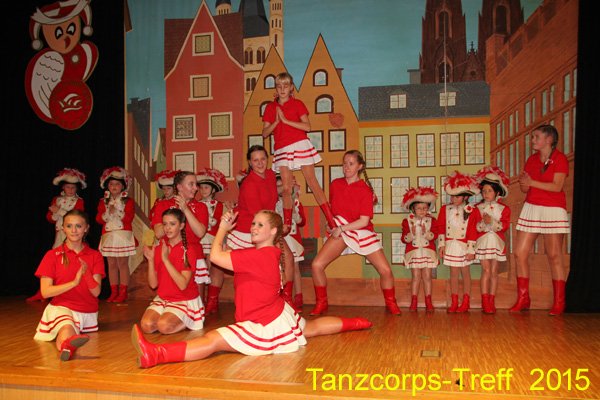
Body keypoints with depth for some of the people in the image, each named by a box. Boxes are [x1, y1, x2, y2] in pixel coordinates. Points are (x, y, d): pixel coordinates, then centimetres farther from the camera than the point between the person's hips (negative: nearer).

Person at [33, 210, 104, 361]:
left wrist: (87, 274, -24)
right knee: (67, 330, -38)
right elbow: (45, 292, -7)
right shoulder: (52, 255, 2)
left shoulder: (95, 256, 6)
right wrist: (74, 282, -19)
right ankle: (66, 346, -68)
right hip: (61, 307, -6)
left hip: (88, 312, 6)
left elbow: (96, 292, -3)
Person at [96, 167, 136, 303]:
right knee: (111, 264, 6)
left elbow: (129, 217, -10)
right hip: (108, 235, 4)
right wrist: (108, 213, -15)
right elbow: (99, 219, 2)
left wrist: (116, 211, -18)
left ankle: (123, 292, 2)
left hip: (123, 235, -3)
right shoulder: (103, 202, 11)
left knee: (122, 263, -3)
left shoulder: (128, 201, 2)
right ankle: (114, 292, 13)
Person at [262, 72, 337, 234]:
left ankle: (331, 221, -3)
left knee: (312, 182, -5)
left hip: (300, 145, -2)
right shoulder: (270, 107, 13)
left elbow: (307, 126, -9)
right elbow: (265, 133, 8)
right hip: (282, 150, 2)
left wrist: (285, 120, -11)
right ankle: (287, 225, 6)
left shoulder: (297, 104, 5)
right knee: (286, 188, -3)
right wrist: (276, 121, -7)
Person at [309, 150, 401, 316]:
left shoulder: (365, 190, -12)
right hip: (339, 231, 3)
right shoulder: (335, 184, -1)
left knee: (386, 270, -7)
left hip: (362, 232, -2)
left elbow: (364, 221, -17)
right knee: (316, 264, -14)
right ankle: (321, 304, 7)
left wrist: (342, 228, -19)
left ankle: (391, 303, 22)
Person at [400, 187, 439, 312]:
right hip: (413, 252, -1)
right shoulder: (407, 221, -1)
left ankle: (428, 302, 10)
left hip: (428, 251, 1)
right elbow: (404, 238, -4)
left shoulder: (431, 220, 2)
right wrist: (411, 234, -22)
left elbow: (435, 235, -9)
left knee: (427, 276, 2)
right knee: (415, 276, 0)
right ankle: (413, 302, 6)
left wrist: (426, 233, -25)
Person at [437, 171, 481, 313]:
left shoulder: (472, 211, -5)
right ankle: (454, 303, 11)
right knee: (453, 273, 5)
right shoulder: (445, 209, 4)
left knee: (465, 272, 7)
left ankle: (466, 302, 16)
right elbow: (441, 228, 6)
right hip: (450, 245, 2)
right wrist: (441, 245, 0)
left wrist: (471, 249, -8)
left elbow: (473, 231, -6)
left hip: (464, 246, -2)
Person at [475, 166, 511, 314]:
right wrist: (483, 223, -21)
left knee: (494, 271, 5)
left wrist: (492, 222, -19)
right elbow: (474, 227, -2)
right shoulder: (478, 208, 5)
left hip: (497, 241, 1)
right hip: (483, 241, -1)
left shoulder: (503, 208, 5)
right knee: (486, 270, -6)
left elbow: (505, 225, -6)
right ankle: (485, 301, -1)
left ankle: (491, 301, 13)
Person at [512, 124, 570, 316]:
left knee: (554, 255, -4)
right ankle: (523, 299, 10)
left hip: (553, 210, -6)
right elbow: (524, 189, 11)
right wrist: (523, 182, -10)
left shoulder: (559, 158, -4)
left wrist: (532, 182, -19)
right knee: (519, 253, 0)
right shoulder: (532, 159, 13)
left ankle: (559, 302, 6)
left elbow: (557, 187, -15)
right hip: (531, 208, 6)